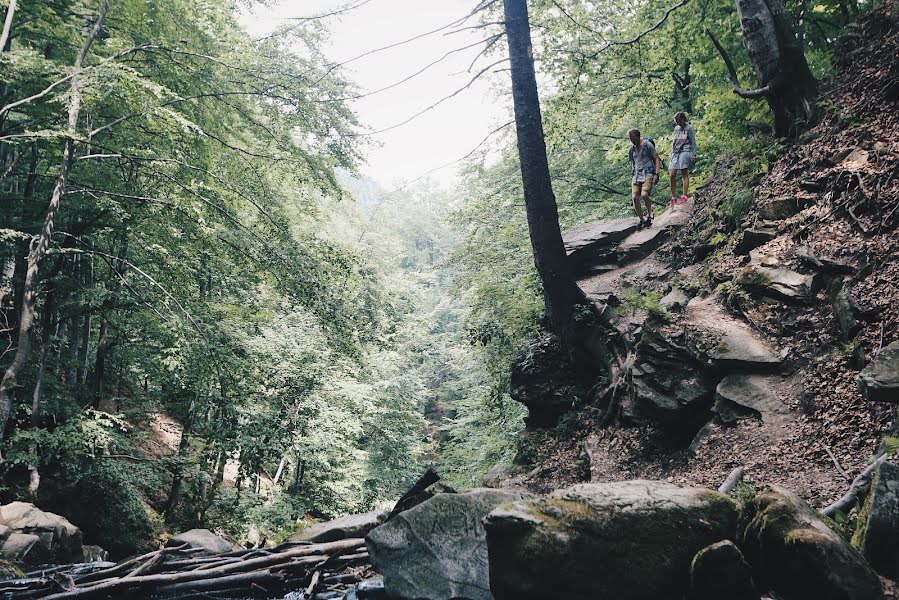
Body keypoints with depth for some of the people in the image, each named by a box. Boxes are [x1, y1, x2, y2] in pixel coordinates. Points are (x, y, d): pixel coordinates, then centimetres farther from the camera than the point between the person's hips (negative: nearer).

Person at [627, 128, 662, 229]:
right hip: (636, 174, 5)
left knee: (644, 194, -28)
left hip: (648, 173, -5)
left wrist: (656, 173, -10)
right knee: (634, 197, -12)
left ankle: (649, 215, -5)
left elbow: (657, 159, 0)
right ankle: (642, 220, 1)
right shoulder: (632, 149, 15)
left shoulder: (647, 145, 0)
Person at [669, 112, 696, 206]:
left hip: (685, 152, -5)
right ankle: (673, 197, 0)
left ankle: (684, 196, -6)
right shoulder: (676, 128, 20)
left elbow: (693, 142, 2)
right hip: (675, 153, 5)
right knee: (671, 175, -5)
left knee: (685, 174, -7)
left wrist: (693, 155, -5)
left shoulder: (689, 128, 4)